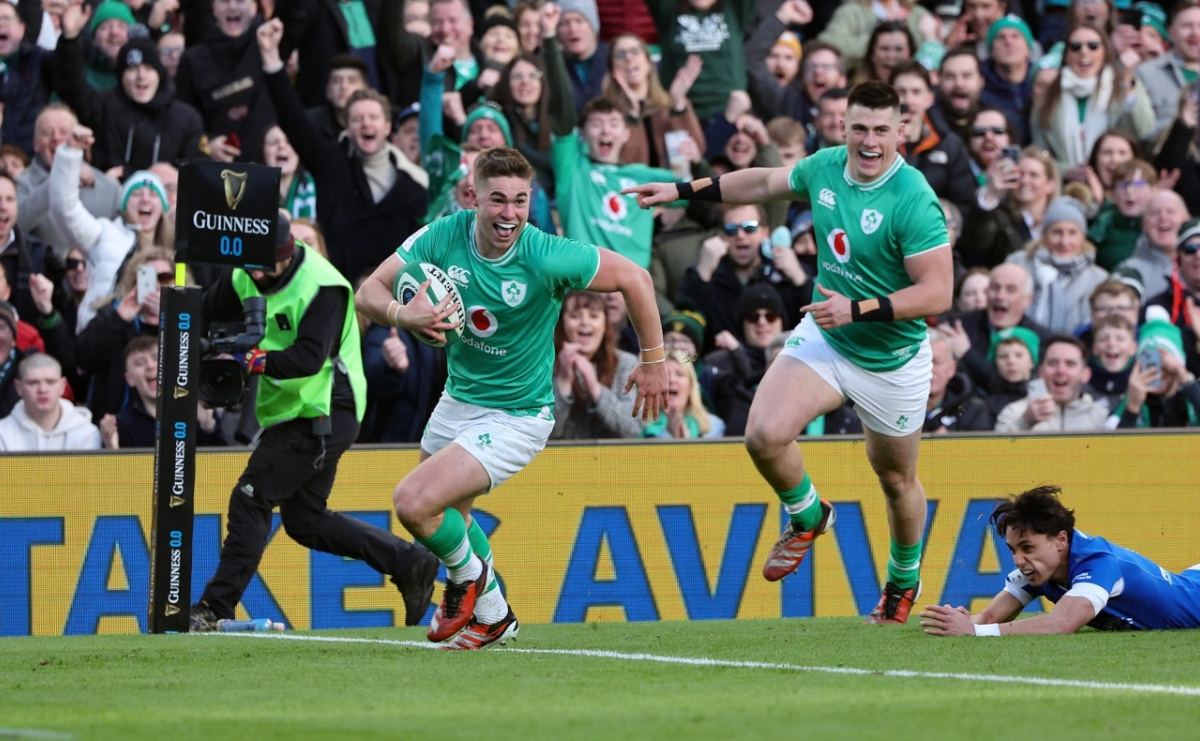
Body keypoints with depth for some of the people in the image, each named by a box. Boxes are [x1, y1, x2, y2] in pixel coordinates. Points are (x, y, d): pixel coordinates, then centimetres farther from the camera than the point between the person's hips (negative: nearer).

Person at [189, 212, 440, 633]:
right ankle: (409, 564, 17)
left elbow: (308, 358, -29)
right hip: (292, 414, 10)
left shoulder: (321, 287, -21)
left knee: (250, 499, -10)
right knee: (305, 521, 13)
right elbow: (205, 309, 9)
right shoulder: (248, 278, 4)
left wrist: (250, 360, -36)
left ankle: (217, 609, -5)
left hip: (324, 415, -10)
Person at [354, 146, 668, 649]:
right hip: (457, 399, 6)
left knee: (413, 503, -19)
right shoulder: (443, 237, -15)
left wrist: (653, 361, -6)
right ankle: (492, 616, 51)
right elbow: (369, 291, -14)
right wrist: (402, 314, -37)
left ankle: (469, 579, 12)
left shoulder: (546, 258, -27)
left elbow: (634, 279, -15)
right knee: (445, 513, 26)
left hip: (515, 415, -6)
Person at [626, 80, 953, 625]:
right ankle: (807, 517, 14)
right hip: (823, 337, 4)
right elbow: (766, 182, 16)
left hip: (892, 359, -4)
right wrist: (684, 191, 17)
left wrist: (858, 309, -32)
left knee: (896, 478, 15)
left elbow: (938, 293, -27)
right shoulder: (825, 167, -6)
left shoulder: (914, 201, -26)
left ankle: (903, 579, 44)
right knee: (765, 435, -18)